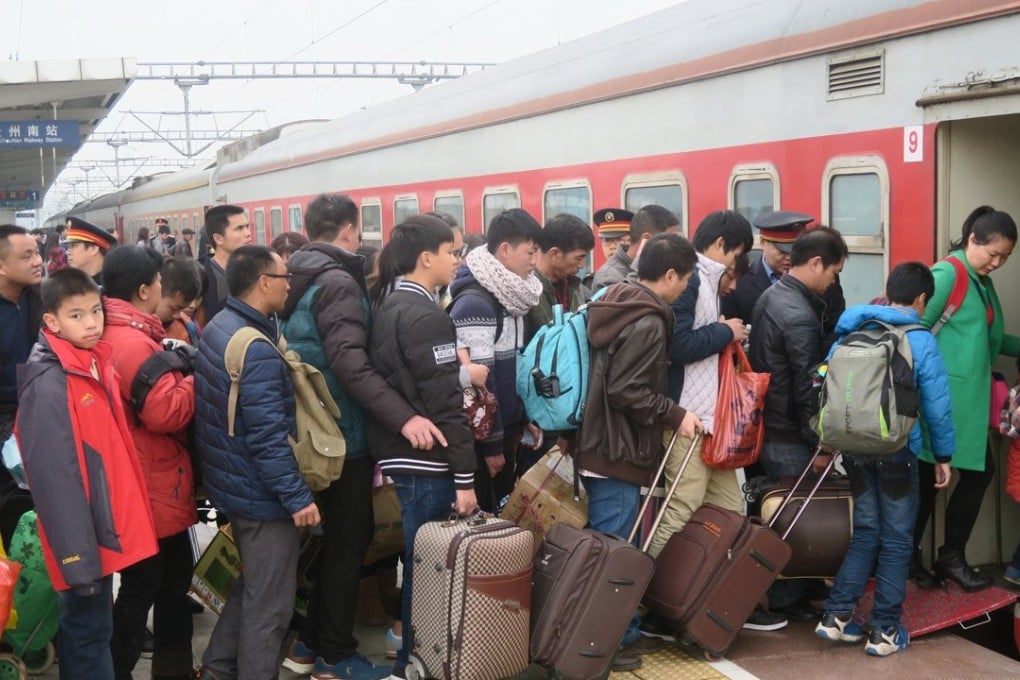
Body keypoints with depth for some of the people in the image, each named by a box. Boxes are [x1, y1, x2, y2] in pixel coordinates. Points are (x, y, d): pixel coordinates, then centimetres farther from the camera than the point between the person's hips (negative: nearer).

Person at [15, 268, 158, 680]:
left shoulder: (96, 363, 8)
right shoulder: (49, 383, -19)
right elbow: (56, 477, -22)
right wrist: (78, 557, -22)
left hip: (106, 527, 8)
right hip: (83, 538, -8)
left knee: (89, 628, 19)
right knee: (88, 634, 2)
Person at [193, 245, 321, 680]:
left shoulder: (217, 329, 5)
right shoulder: (256, 350, -25)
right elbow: (268, 439, -27)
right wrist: (298, 497, -21)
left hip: (233, 482, 10)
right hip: (262, 493, -10)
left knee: (251, 585, 26)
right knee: (270, 602, 5)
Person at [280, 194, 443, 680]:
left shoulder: (299, 277, 10)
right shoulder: (338, 282, -19)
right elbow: (350, 362, -31)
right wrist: (402, 416, -37)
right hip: (342, 434, -9)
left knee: (333, 536, 20)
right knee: (348, 540, 2)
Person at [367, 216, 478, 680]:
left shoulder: (389, 307, 11)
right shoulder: (425, 316, -17)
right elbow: (444, 404, -21)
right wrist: (464, 477, -19)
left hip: (399, 451, 9)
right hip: (425, 461, -9)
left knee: (416, 561, 18)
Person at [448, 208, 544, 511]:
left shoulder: (508, 295, 9)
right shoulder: (474, 303, -19)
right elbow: (479, 380, -20)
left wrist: (525, 418, 11)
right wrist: (491, 444, -18)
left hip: (507, 426, 9)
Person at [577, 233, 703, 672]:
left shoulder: (617, 303, 12)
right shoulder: (647, 322, -18)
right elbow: (627, 392, -24)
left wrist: (668, 414, 22)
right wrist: (676, 416, -12)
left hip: (602, 443, 10)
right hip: (617, 450, -10)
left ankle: (622, 632, 26)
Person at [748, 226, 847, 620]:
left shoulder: (770, 296, 7)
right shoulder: (799, 316, -23)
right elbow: (806, 387, -21)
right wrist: (819, 443, -12)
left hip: (766, 423, 9)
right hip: (789, 436, -9)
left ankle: (784, 591, 29)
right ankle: (787, 599, 13)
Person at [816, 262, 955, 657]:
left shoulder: (852, 332, 4)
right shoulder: (921, 341, -9)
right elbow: (936, 405, -8)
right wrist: (943, 455, 5)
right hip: (896, 450, -4)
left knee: (866, 532, 17)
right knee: (897, 540, 8)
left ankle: (837, 615, 12)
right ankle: (884, 631, 11)